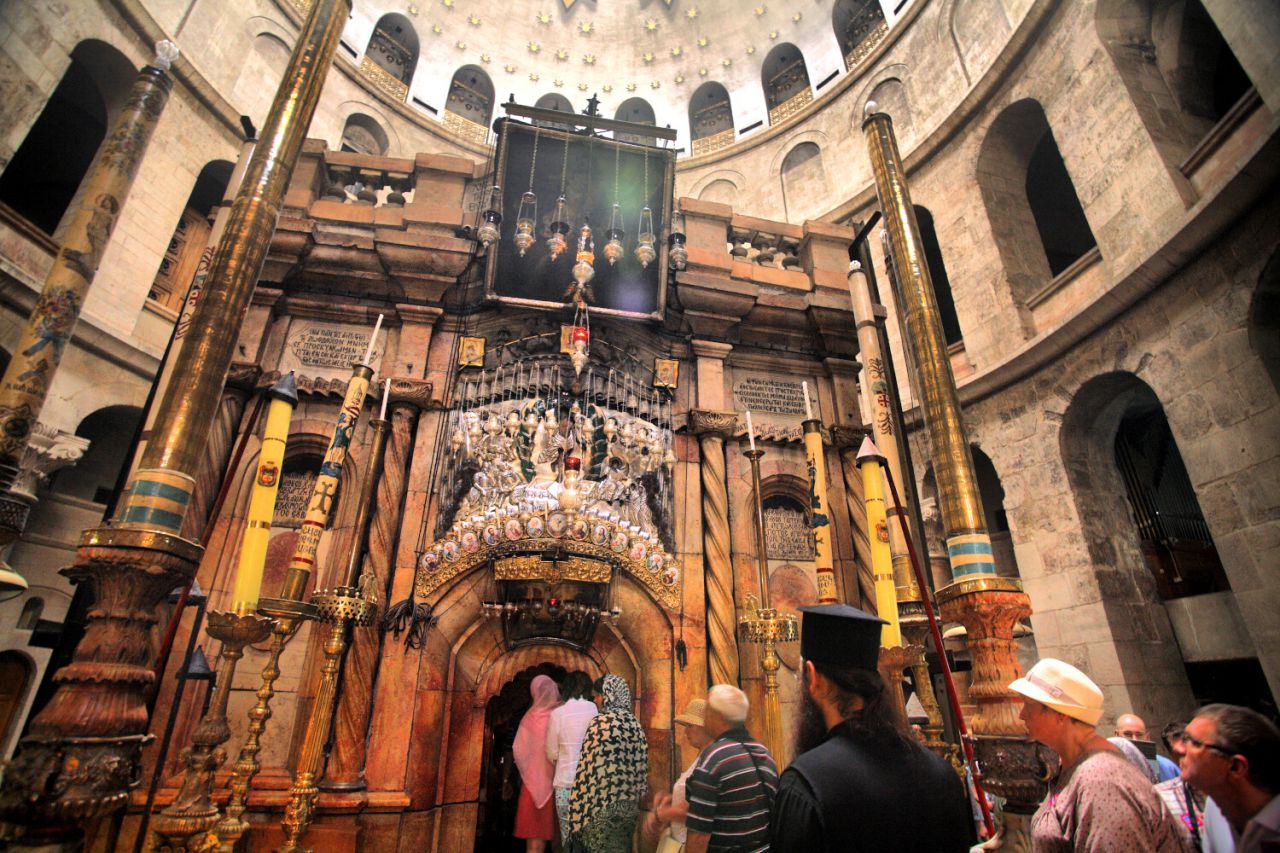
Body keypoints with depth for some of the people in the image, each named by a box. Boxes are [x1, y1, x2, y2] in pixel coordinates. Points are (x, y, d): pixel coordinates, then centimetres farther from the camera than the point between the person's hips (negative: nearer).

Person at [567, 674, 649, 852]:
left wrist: (580, 810, -8)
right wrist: (634, 797, 17)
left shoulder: (600, 722, -12)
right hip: (630, 805, 6)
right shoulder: (636, 724, 6)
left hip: (602, 804, -6)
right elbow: (642, 767, 8)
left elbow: (589, 766, -14)